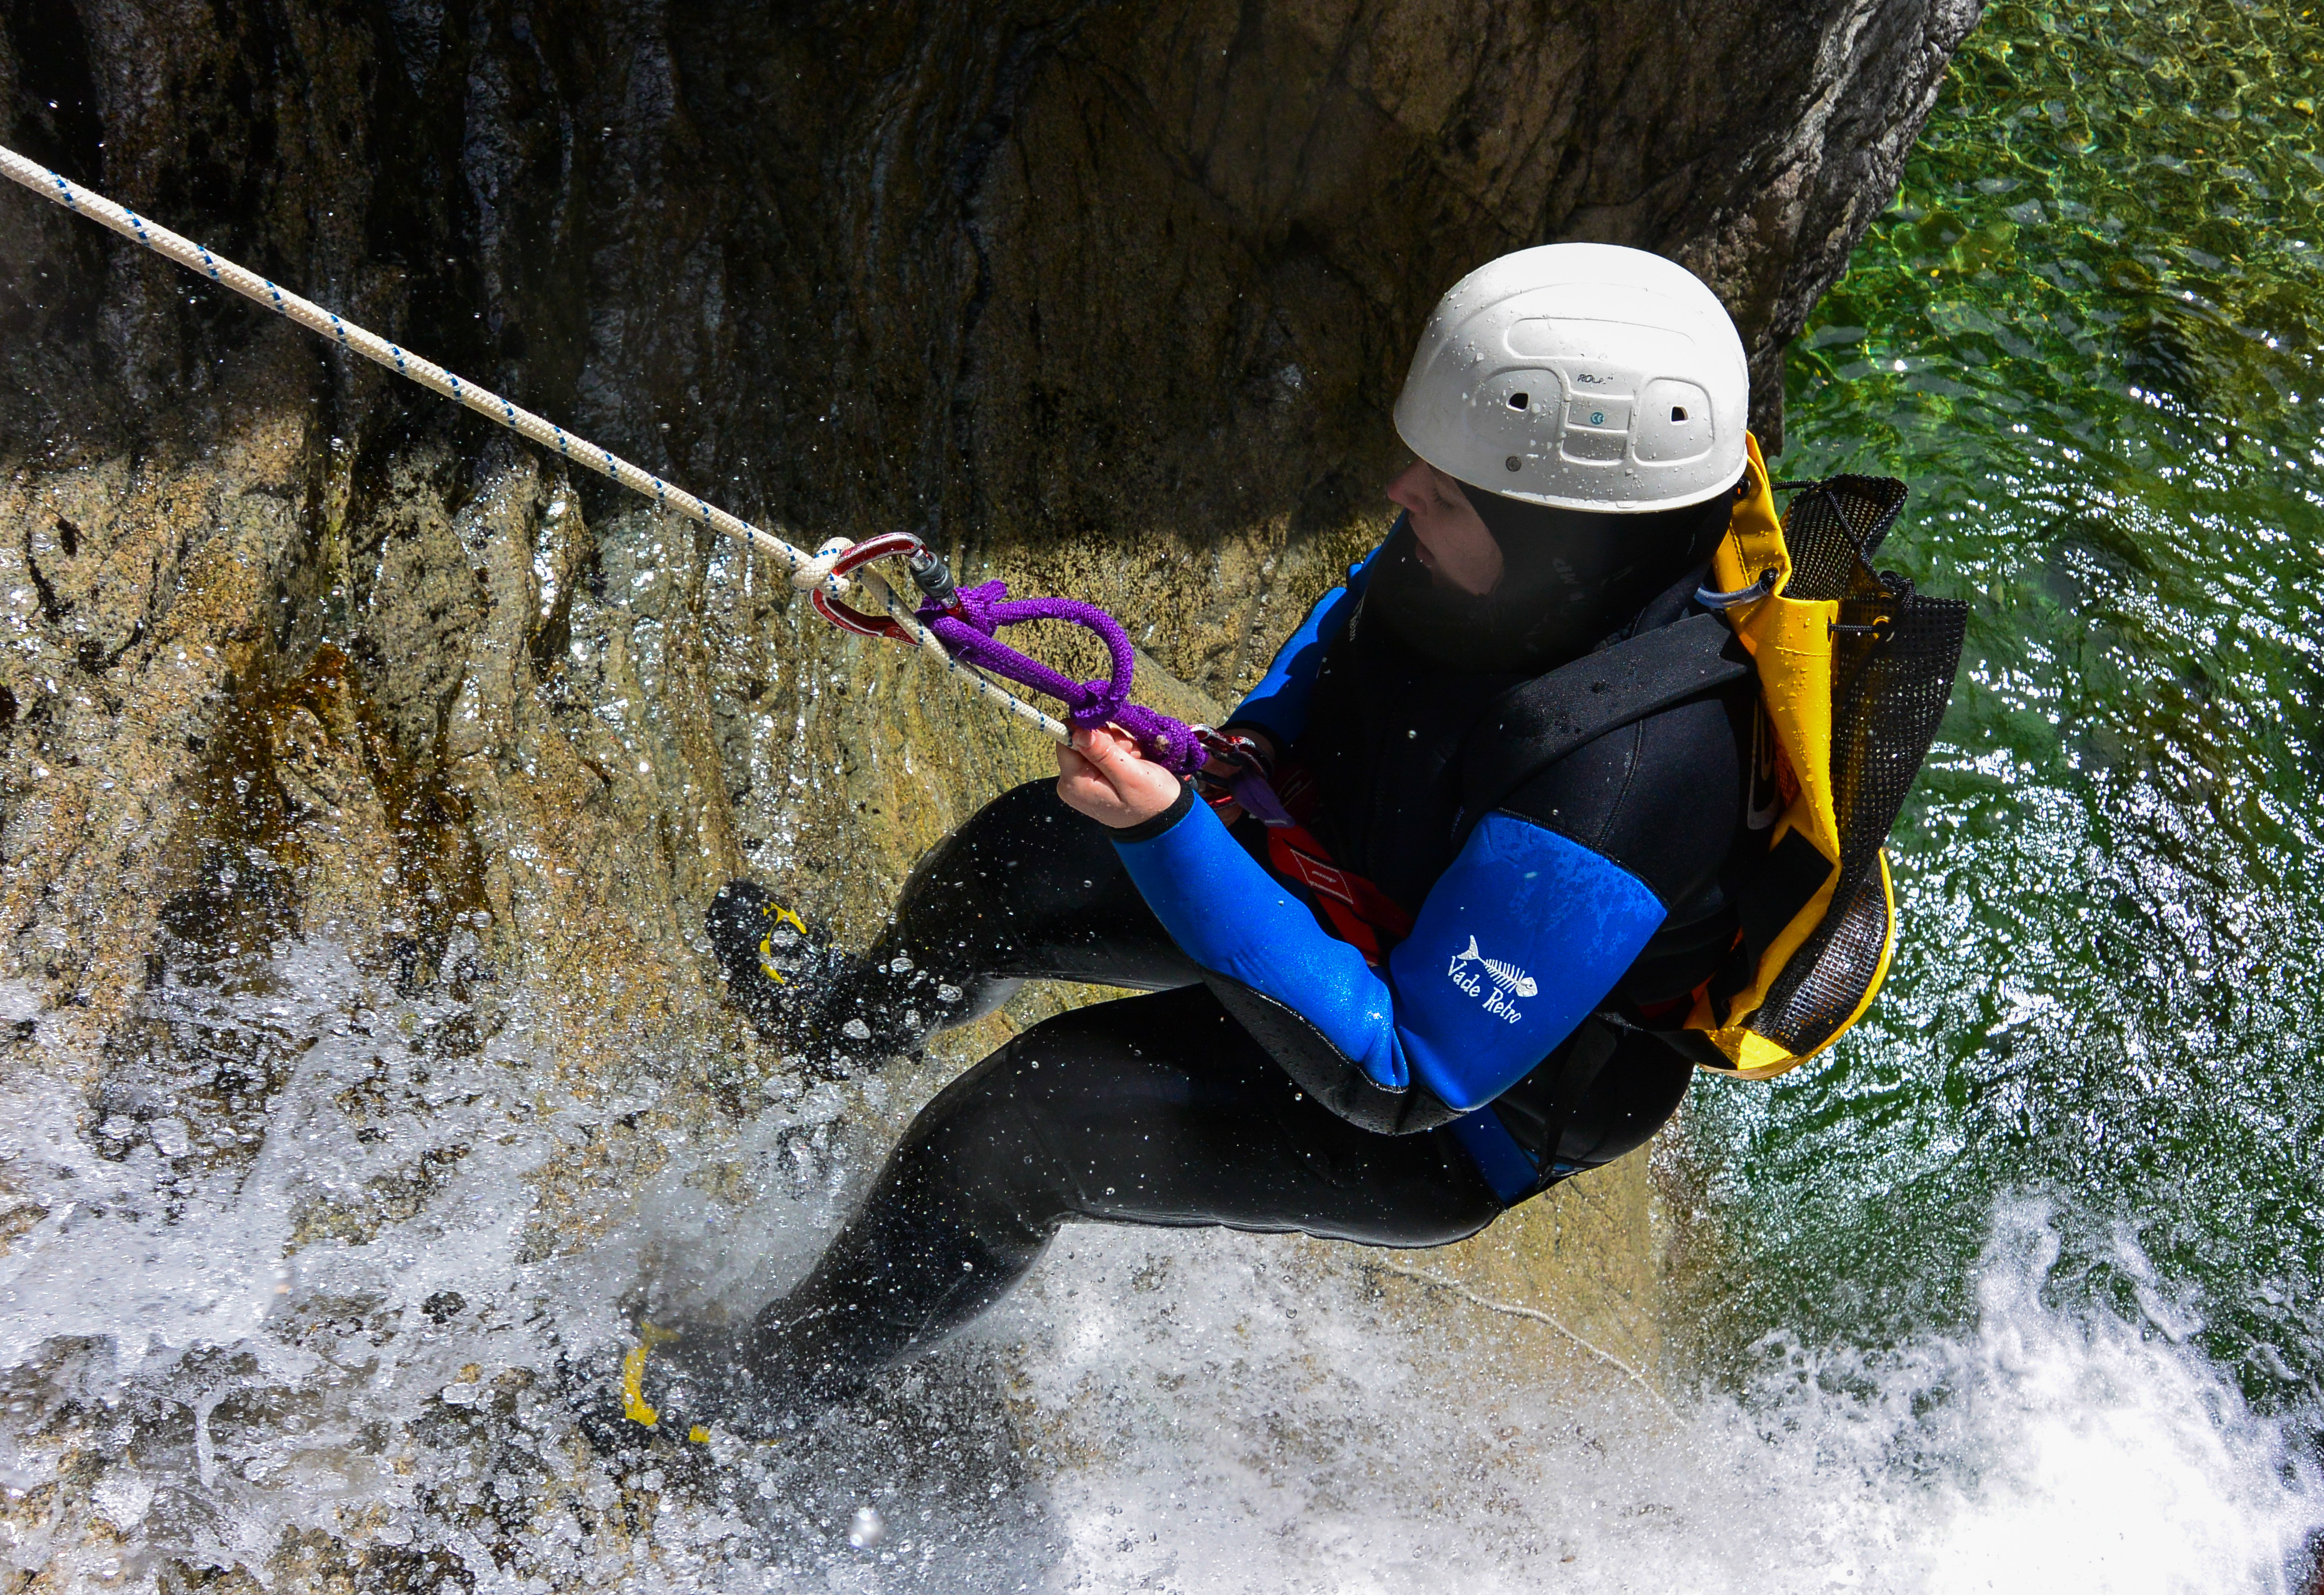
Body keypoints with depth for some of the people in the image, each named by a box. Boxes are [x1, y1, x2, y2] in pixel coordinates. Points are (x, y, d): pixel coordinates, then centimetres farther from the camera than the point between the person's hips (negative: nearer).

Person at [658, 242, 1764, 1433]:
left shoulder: (1610, 797, -42)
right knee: (1017, 856, 11)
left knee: (1025, 1122, -17)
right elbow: (1361, 611, 5)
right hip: (1358, 894, 8)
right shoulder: (1593, 561, -19)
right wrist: (1263, 735, -13)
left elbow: (1400, 1080, -36)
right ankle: (854, 1015, 49)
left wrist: (1170, 837, -43)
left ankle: (776, 1379, 14)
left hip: (1448, 1122, -7)